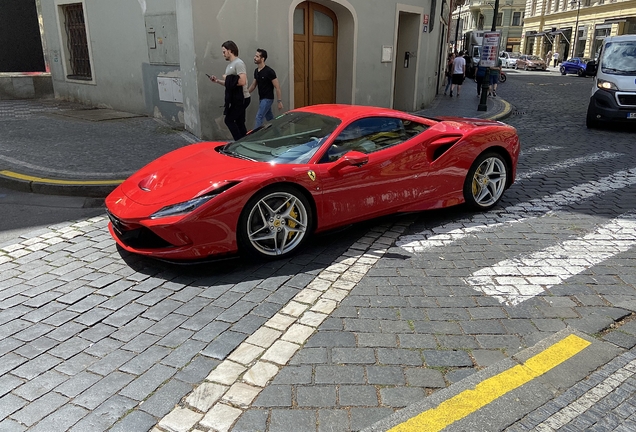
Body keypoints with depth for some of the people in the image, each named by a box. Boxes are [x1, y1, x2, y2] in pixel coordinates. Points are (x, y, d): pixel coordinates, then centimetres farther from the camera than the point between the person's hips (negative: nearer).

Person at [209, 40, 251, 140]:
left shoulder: (239, 63, -14)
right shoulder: (230, 65, 16)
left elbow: (242, 81, -27)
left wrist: (228, 79, -14)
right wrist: (217, 80, 8)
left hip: (241, 98, -10)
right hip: (236, 98, 10)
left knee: (229, 120, -8)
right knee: (239, 122, 11)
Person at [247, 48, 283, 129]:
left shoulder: (269, 71, -17)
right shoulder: (256, 71, 6)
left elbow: (277, 87, -16)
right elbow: (253, 85, 18)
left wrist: (279, 101, -18)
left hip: (268, 99, -8)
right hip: (261, 98, 8)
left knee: (259, 117, -12)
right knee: (270, 118, 17)